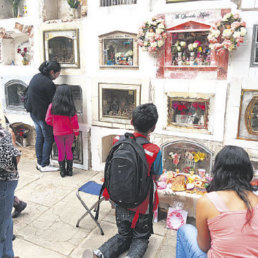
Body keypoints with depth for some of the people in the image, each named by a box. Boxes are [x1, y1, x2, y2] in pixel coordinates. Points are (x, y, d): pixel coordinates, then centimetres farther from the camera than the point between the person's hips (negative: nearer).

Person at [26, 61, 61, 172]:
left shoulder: (35, 77, 6)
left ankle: (39, 162, 26)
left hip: (34, 113, 9)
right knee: (48, 139, 3)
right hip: (43, 115, -9)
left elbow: (29, 94, 14)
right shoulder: (49, 84, -22)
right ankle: (44, 165, 9)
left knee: (39, 137, 17)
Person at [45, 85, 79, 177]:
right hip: (69, 133, 0)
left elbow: (48, 120, -8)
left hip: (57, 133, 0)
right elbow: (74, 121, -11)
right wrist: (76, 132, 3)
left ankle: (62, 171, 23)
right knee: (69, 150, 16)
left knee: (61, 151, 14)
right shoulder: (71, 107, -16)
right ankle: (69, 171, 23)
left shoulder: (52, 106, -15)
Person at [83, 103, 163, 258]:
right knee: (141, 238, 22)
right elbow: (156, 177, -7)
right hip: (143, 205, -3)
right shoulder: (154, 151, -24)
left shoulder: (118, 141, -14)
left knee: (123, 236, 24)